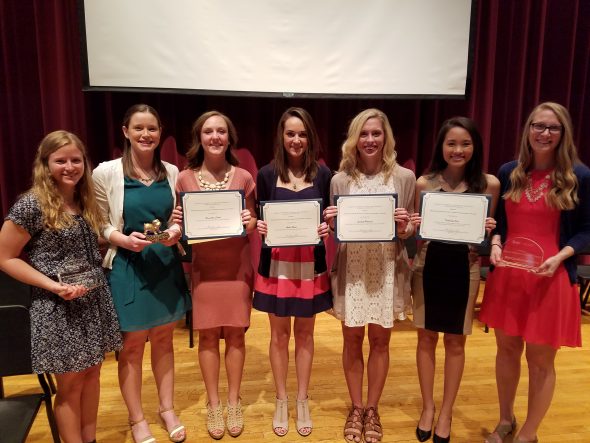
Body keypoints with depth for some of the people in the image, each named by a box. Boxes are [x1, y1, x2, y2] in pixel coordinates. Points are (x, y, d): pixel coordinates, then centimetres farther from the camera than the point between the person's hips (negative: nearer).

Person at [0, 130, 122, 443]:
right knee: (71, 384, 7)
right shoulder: (32, 204, -14)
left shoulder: (85, 201, 7)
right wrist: (53, 286, -18)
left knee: (91, 373, 16)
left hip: (95, 300, 6)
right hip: (58, 307, -6)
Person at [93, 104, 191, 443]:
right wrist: (123, 239, -21)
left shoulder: (172, 173, 2)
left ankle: (168, 409, 34)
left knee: (163, 339, 16)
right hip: (128, 266, -3)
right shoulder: (107, 173, -8)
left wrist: (176, 232, -11)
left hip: (166, 265, 3)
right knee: (132, 345, 9)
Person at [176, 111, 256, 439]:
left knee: (236, 333, 8)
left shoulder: (244, 177, -1)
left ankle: (234, 402, 26)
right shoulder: (185, 178, 0)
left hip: (237, 265, 0)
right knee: (208, 335, 8)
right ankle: (214, 405, 25)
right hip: (204, 266, 0)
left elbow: (252, 222, 5)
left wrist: (250, 223, -16)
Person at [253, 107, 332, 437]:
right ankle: (281, 400, 32)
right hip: (276, 264, 0)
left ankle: (302, 400, 32)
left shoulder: (323, 174, -1)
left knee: (305, 333, 13)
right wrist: (259, 227, -17)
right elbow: (260, 220, 4)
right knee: (280, 334, 12)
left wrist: (327, 229, -15)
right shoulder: (266, 174, -2)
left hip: (310, 264, 1)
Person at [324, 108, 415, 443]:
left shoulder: (404, 177, -1)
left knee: (380, 340, 12)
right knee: (353, 340, 10)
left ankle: (372, 410, 32)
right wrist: (331, 224, -16)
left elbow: (412, 229, 4)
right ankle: (356, 408, 31)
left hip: (388, 268, 0)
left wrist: (404, 228, -18)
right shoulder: (340, 179, -1)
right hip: (351, 268, 0)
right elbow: (335, 230, 5)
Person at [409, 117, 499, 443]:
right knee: (427, 338, 11)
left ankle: (446, 413, 31)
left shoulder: (489, 184, -4)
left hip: (464, 268, 0)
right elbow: (414, 232, 5)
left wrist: (488, 230, -17)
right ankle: (428, 408, 32)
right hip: (428, 266, 1)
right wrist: (412, 227, -17)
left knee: (455, 341, 12)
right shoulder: (424, 183, -3)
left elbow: (488, 232, 5)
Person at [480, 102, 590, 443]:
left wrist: (560, 257, -17)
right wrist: (495, 244, -9)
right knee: (507, 349, 16)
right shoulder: (508, 172, 4)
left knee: (540, 359, 10)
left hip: (551, 279, -3)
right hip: (507, 276, 3)